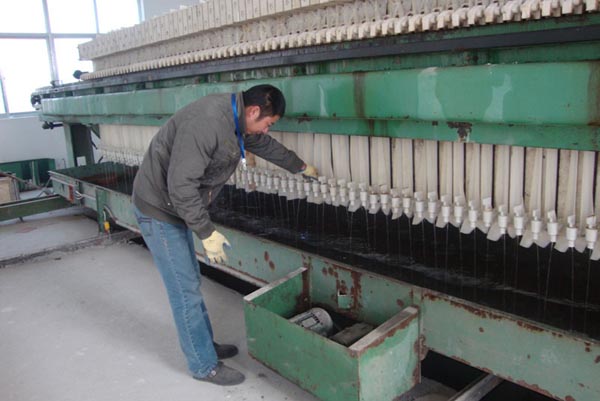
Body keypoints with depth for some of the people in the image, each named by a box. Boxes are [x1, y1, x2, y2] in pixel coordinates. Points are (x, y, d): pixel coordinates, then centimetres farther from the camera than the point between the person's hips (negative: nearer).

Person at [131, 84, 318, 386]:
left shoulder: (235, 117, 2)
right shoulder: (206, 123, -29)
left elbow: (266, 146, 20)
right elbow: (181, 185, -30)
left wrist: (302, 167, 33)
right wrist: (207, 233, -23)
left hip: (177, 206, 9)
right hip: (158, 209, -9)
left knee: (190, 281, 18)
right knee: (185, 289, -1)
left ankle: (204, 344, 34)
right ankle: (204, 365, 14)